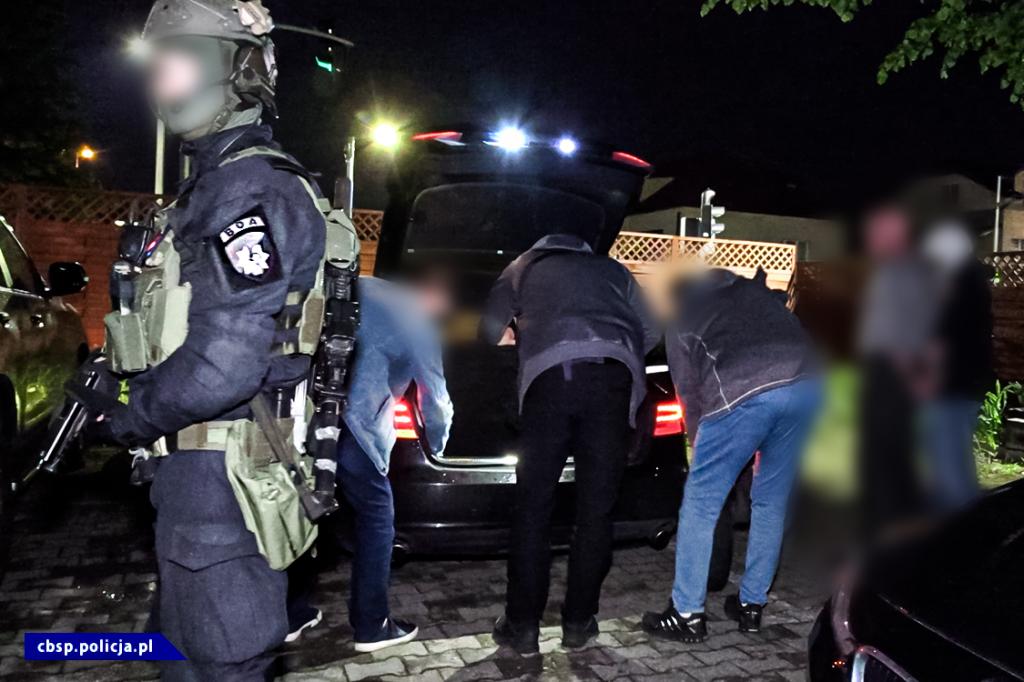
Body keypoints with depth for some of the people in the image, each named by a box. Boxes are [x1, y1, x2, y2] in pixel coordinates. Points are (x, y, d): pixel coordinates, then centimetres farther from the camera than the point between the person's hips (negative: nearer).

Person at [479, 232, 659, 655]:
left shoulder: (524, 267, 30)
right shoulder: (612, 269, 34)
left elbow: (489, 330, 25)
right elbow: (650, 332, 25)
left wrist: (517, 335, 46)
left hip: (551, 371, -1)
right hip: (612, 372, 2)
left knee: (533, 506, 6)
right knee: (596, 507, 8)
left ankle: (522, 626, 9)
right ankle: (579, 622, 15)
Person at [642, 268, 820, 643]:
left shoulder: (680, 320, 21)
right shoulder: (751, 288, 32)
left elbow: (689, 390, 19)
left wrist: (698, 440, 34)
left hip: (744, 392, -5)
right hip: (804, 384, 5)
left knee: (700, 503, 7)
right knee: (771, 502, 18)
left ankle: (687, 614, 11)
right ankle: (751, 605, 27)